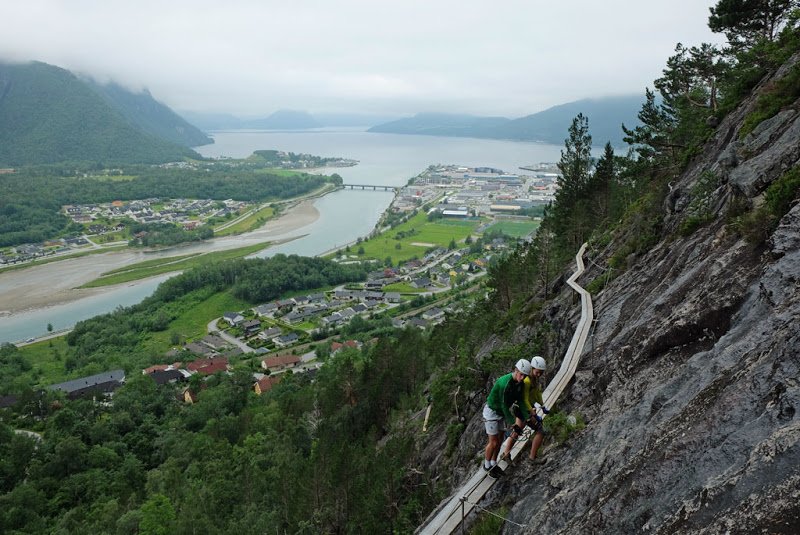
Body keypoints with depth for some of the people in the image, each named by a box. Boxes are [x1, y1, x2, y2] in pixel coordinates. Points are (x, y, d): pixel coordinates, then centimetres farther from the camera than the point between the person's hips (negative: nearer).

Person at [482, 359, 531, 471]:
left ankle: (493, 463, 30)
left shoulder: (520, 383, -9)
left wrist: (526, 418, -8)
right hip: (492, 411, -8)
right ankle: (486, 465, 19)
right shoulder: (505, 384, -35)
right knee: (493, 442, -1)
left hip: (501, 412, 8)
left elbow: (520, 401, -2)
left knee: (500, 440, 14)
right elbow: (504, 406, -29)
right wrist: (514, 425, -23)